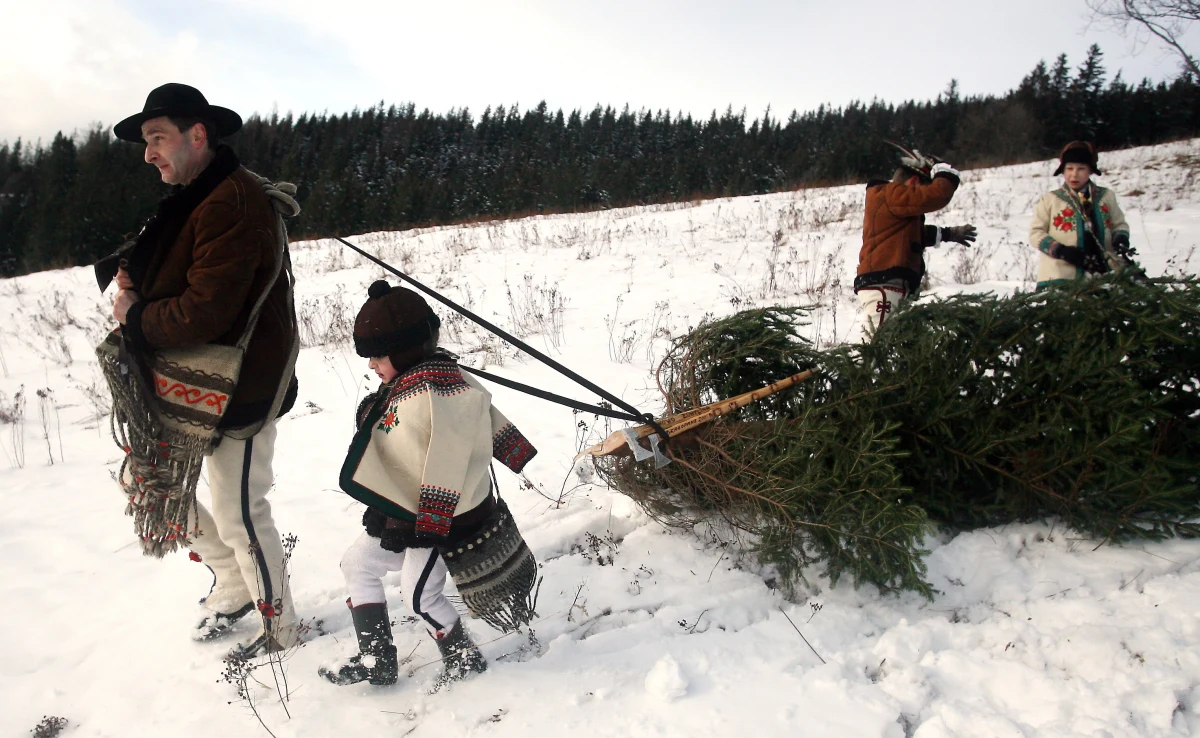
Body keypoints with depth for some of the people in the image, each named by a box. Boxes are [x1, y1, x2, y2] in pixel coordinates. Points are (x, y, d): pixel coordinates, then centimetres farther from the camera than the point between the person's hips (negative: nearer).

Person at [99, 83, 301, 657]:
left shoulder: (232, 204, -22)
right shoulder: (191, 199, 12)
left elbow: (203, 313, -28)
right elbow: (156, 263, 18)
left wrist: (134, 319, -11)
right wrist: (126, 271, -5)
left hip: (241, 386, -10)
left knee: (238, 515, 0)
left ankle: (279, 625, 22)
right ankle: (234, 584, 32)